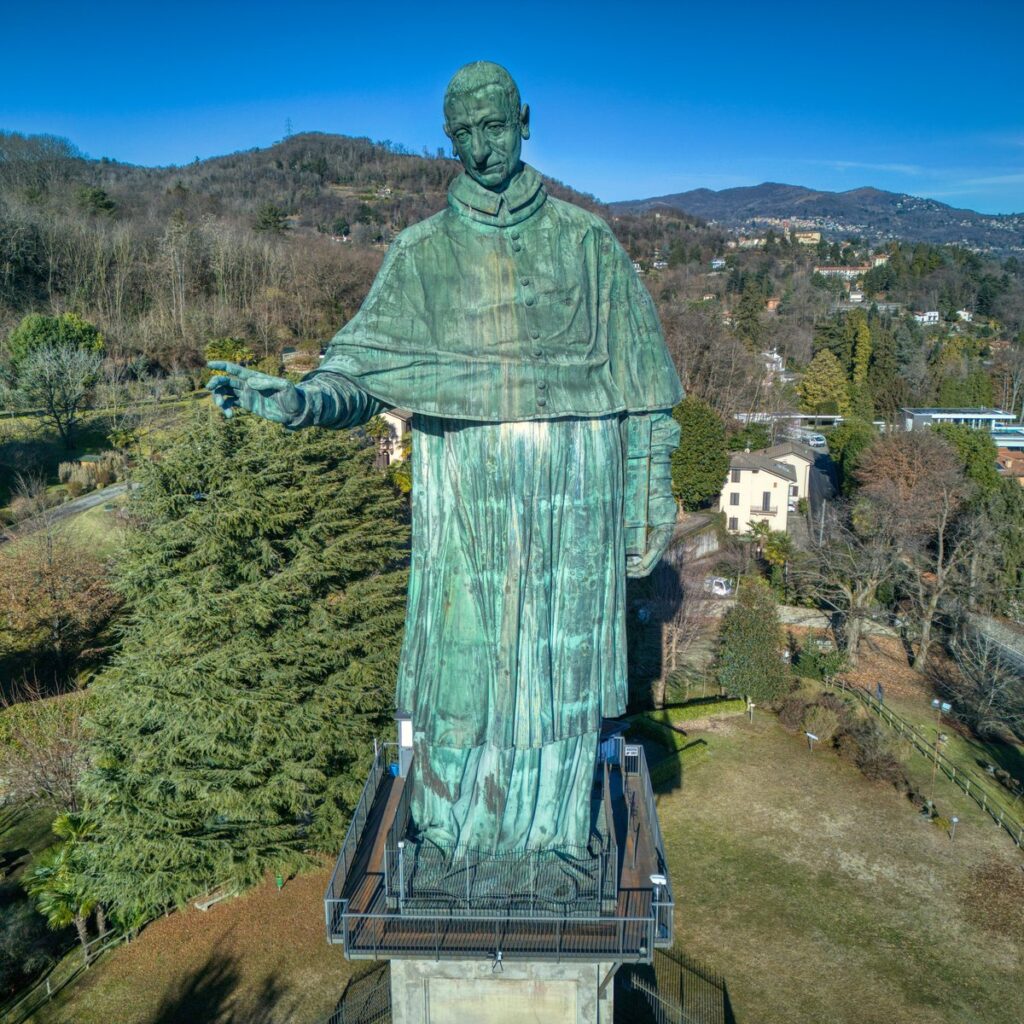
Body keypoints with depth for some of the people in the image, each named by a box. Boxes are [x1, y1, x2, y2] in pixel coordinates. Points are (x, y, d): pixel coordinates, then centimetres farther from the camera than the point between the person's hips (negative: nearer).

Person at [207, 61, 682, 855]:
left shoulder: (586, 240, 4)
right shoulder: (421, 253, 5)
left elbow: (637, 380, 4)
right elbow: (363, 368, -3)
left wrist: (652, 497, 2)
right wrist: (295, 397, -25)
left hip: (572, 495, 0)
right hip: (465, 497, 0)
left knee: (558, 658, 9)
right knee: (463, 653, 6)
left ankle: (553, 831, 30)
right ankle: (452, 840, 27)